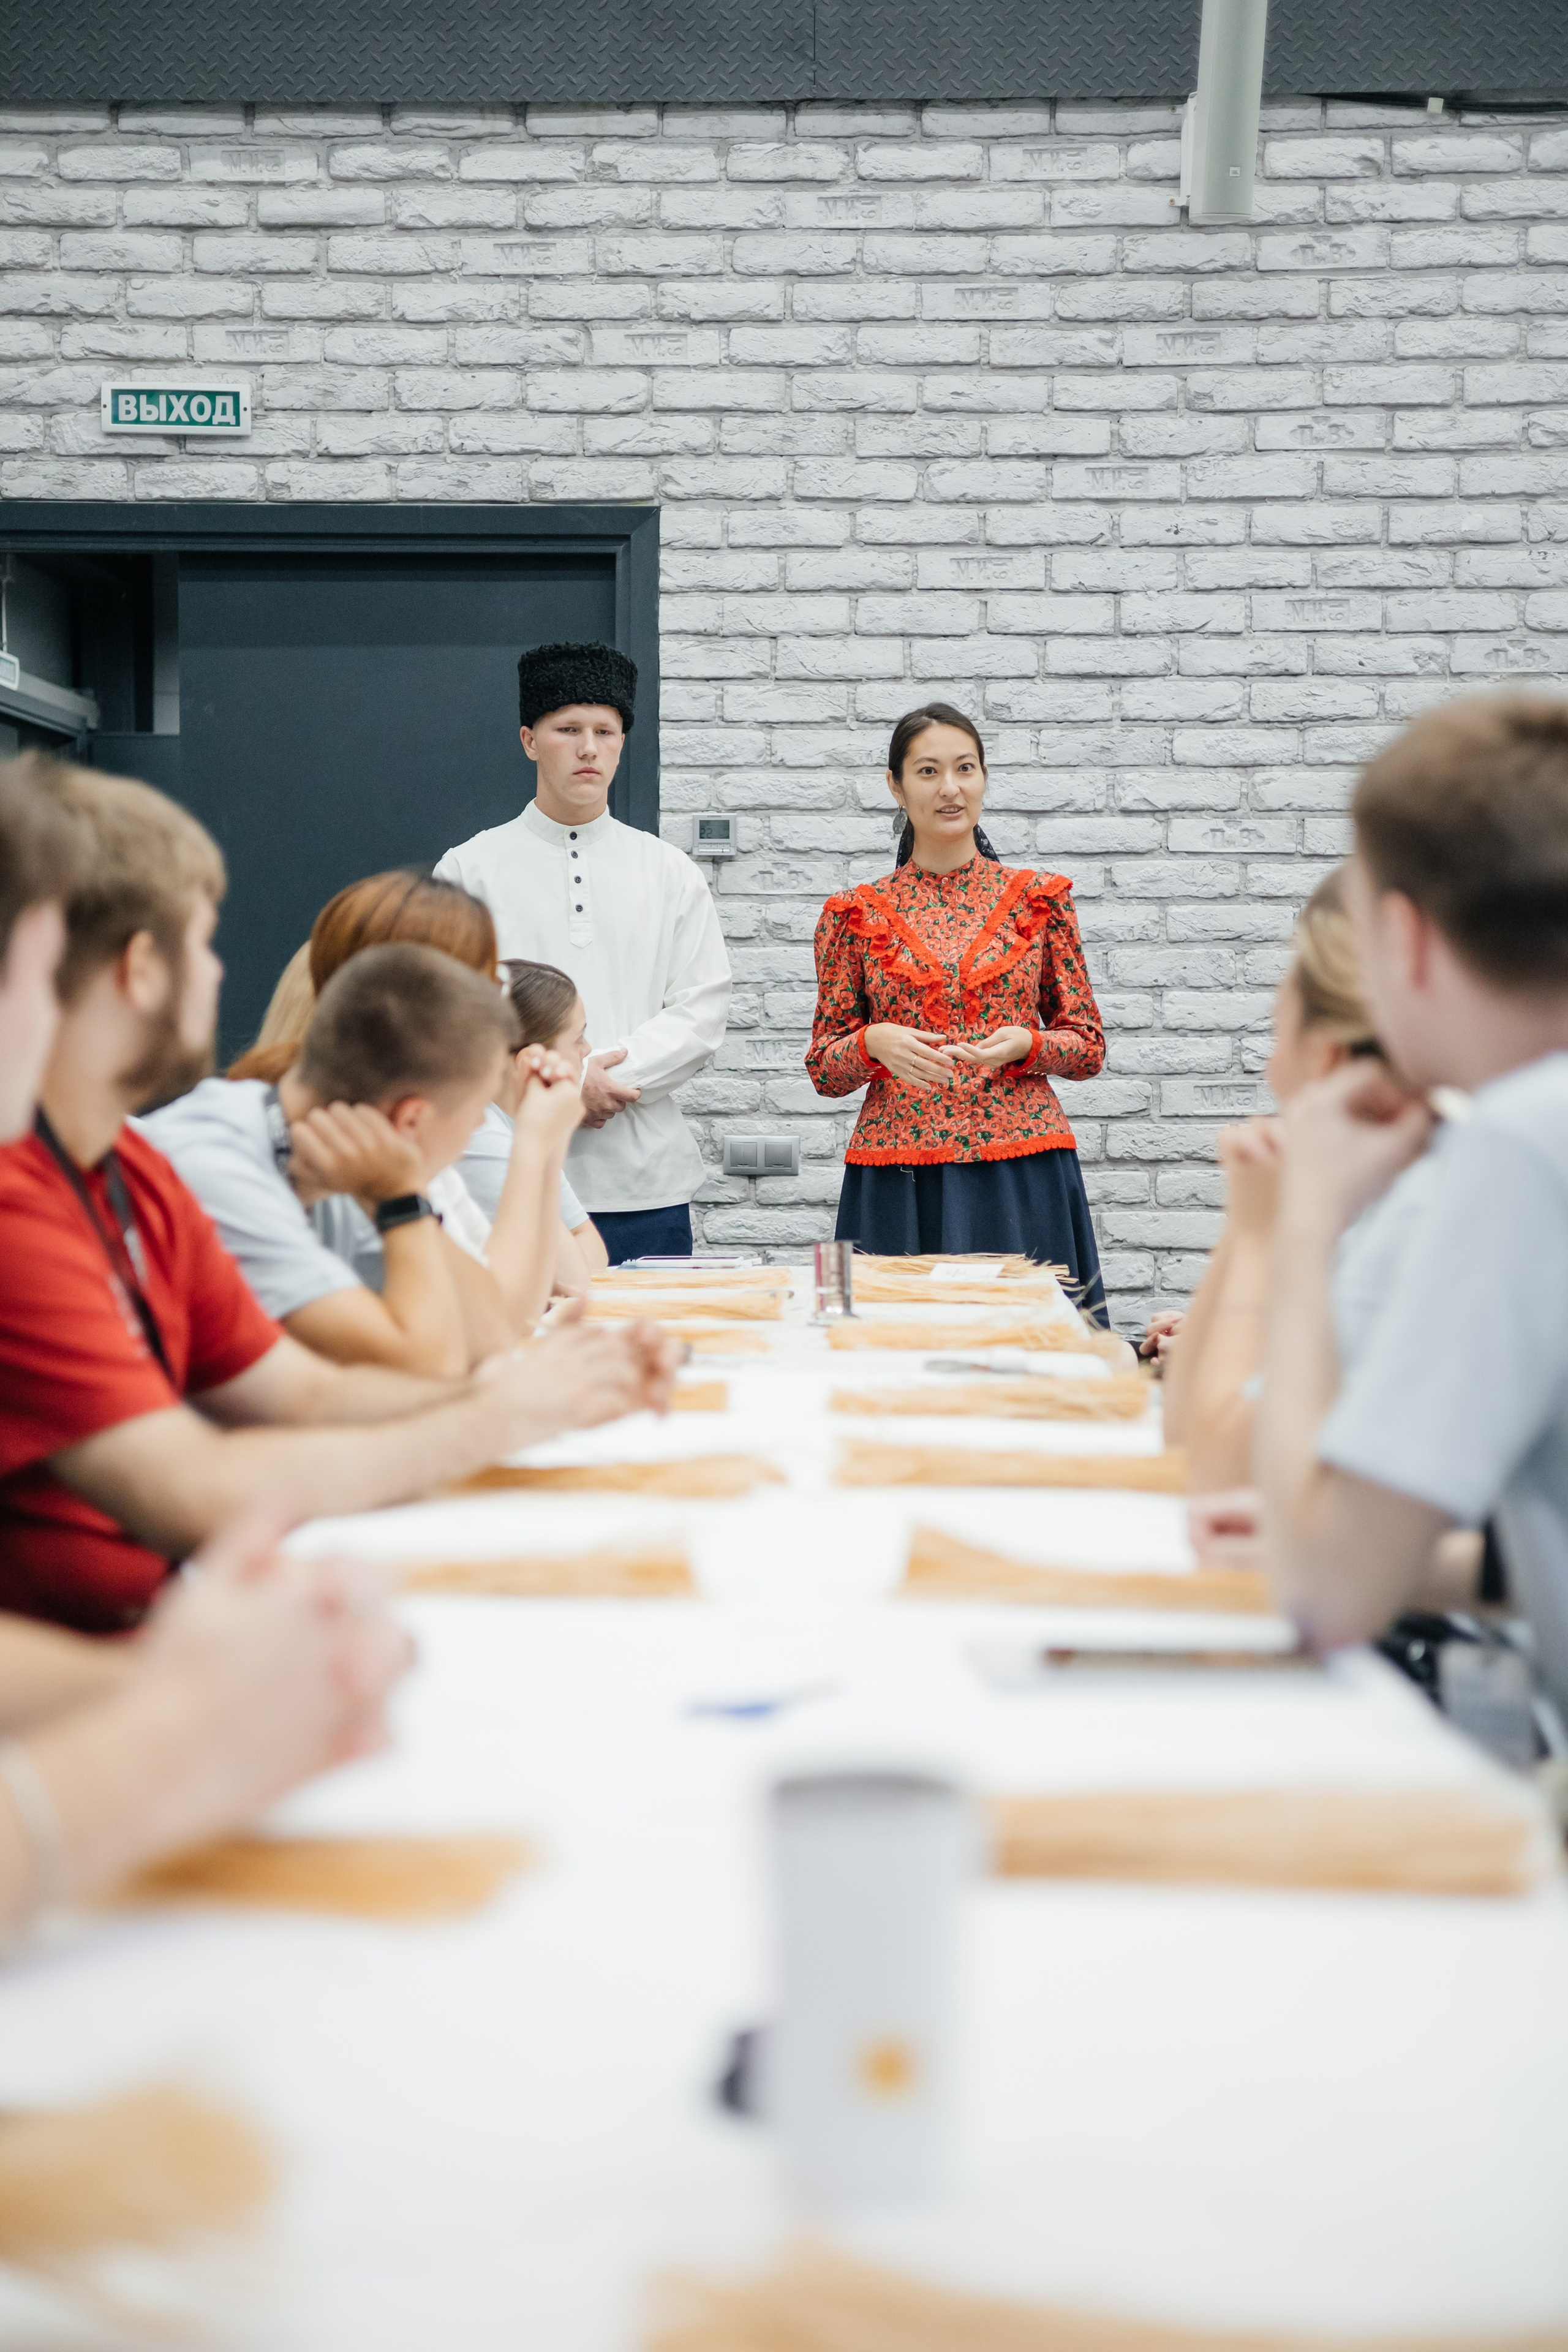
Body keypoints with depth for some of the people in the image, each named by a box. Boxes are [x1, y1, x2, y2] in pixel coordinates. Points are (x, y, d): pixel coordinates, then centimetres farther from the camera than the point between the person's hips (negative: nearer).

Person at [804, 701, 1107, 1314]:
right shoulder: (856, 914, 6)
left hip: (1022, 1172, 0)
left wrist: (1024, 1043, -10)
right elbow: (824, 1069, 9)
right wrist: (874, 1043, -11)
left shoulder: (1038, 897, 7)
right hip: (898, 1182, 0)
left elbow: (1089, 1047, 9)